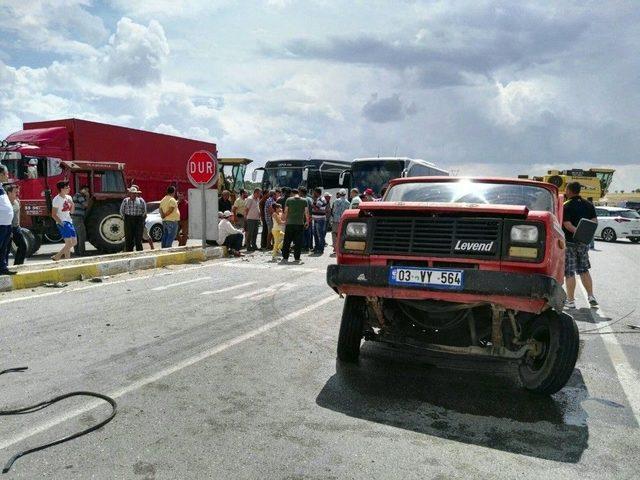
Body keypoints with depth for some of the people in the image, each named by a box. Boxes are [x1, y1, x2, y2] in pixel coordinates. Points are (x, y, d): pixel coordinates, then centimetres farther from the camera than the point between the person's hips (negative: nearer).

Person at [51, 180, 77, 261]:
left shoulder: (69, 197, 10)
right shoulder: (56, 200, -11)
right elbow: (53, 215, -10)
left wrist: (72, 204, -2)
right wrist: (61, 223, -20)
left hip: (69, 222, 8)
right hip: (62, 223, -8)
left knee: (74, 242, 10)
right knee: (69, 243, -14)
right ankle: (56, 257, -2)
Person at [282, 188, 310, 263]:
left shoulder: (289, 200, 1)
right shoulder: (304, 200, 2)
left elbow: (286, 211, 2)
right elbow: (306, 212, 2)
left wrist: (285, 220, 13)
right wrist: (307, 221, 12)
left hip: (290, 223, 0)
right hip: (300, 223, 0)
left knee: (287, 241, 7)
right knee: (298, 242, 5)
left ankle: (285, 257, 9)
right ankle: (297, 257, 5)